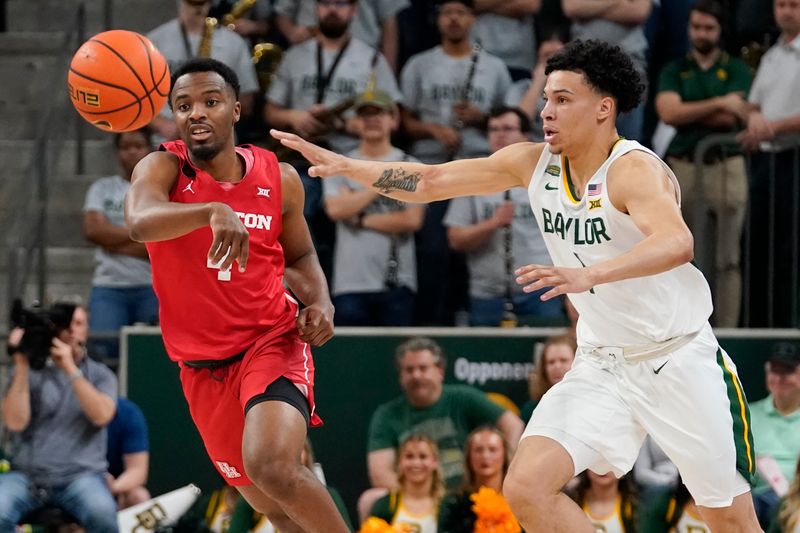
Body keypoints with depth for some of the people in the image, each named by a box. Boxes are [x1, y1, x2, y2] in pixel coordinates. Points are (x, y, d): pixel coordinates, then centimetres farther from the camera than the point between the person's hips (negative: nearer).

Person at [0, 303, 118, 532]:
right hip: (27, 474, 0)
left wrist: (70, 369, -15)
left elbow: (101, 416, -8)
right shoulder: (30, 371, 11)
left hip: (81, 474, 0)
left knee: (102, 512, -34)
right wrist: (22, 365, -9)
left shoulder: (99, 374, 12)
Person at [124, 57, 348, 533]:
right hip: (203, 364, 2)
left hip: (273, 342, -2)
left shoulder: (279, 178, -2)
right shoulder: (162, 168, -9)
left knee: (273, 466, -30)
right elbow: (141, 223, -34)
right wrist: (212, 211, -52)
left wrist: (320, 301, -6)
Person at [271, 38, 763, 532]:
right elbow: (430, 181, 6)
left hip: (679, 360, -6)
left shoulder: (634, 169, -21)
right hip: (602, 366, 6)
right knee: (528, 487, -13)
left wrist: (588, 275, -56)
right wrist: (344, 165, -6)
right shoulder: (533, 163, 0)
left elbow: (677, 244, -41)